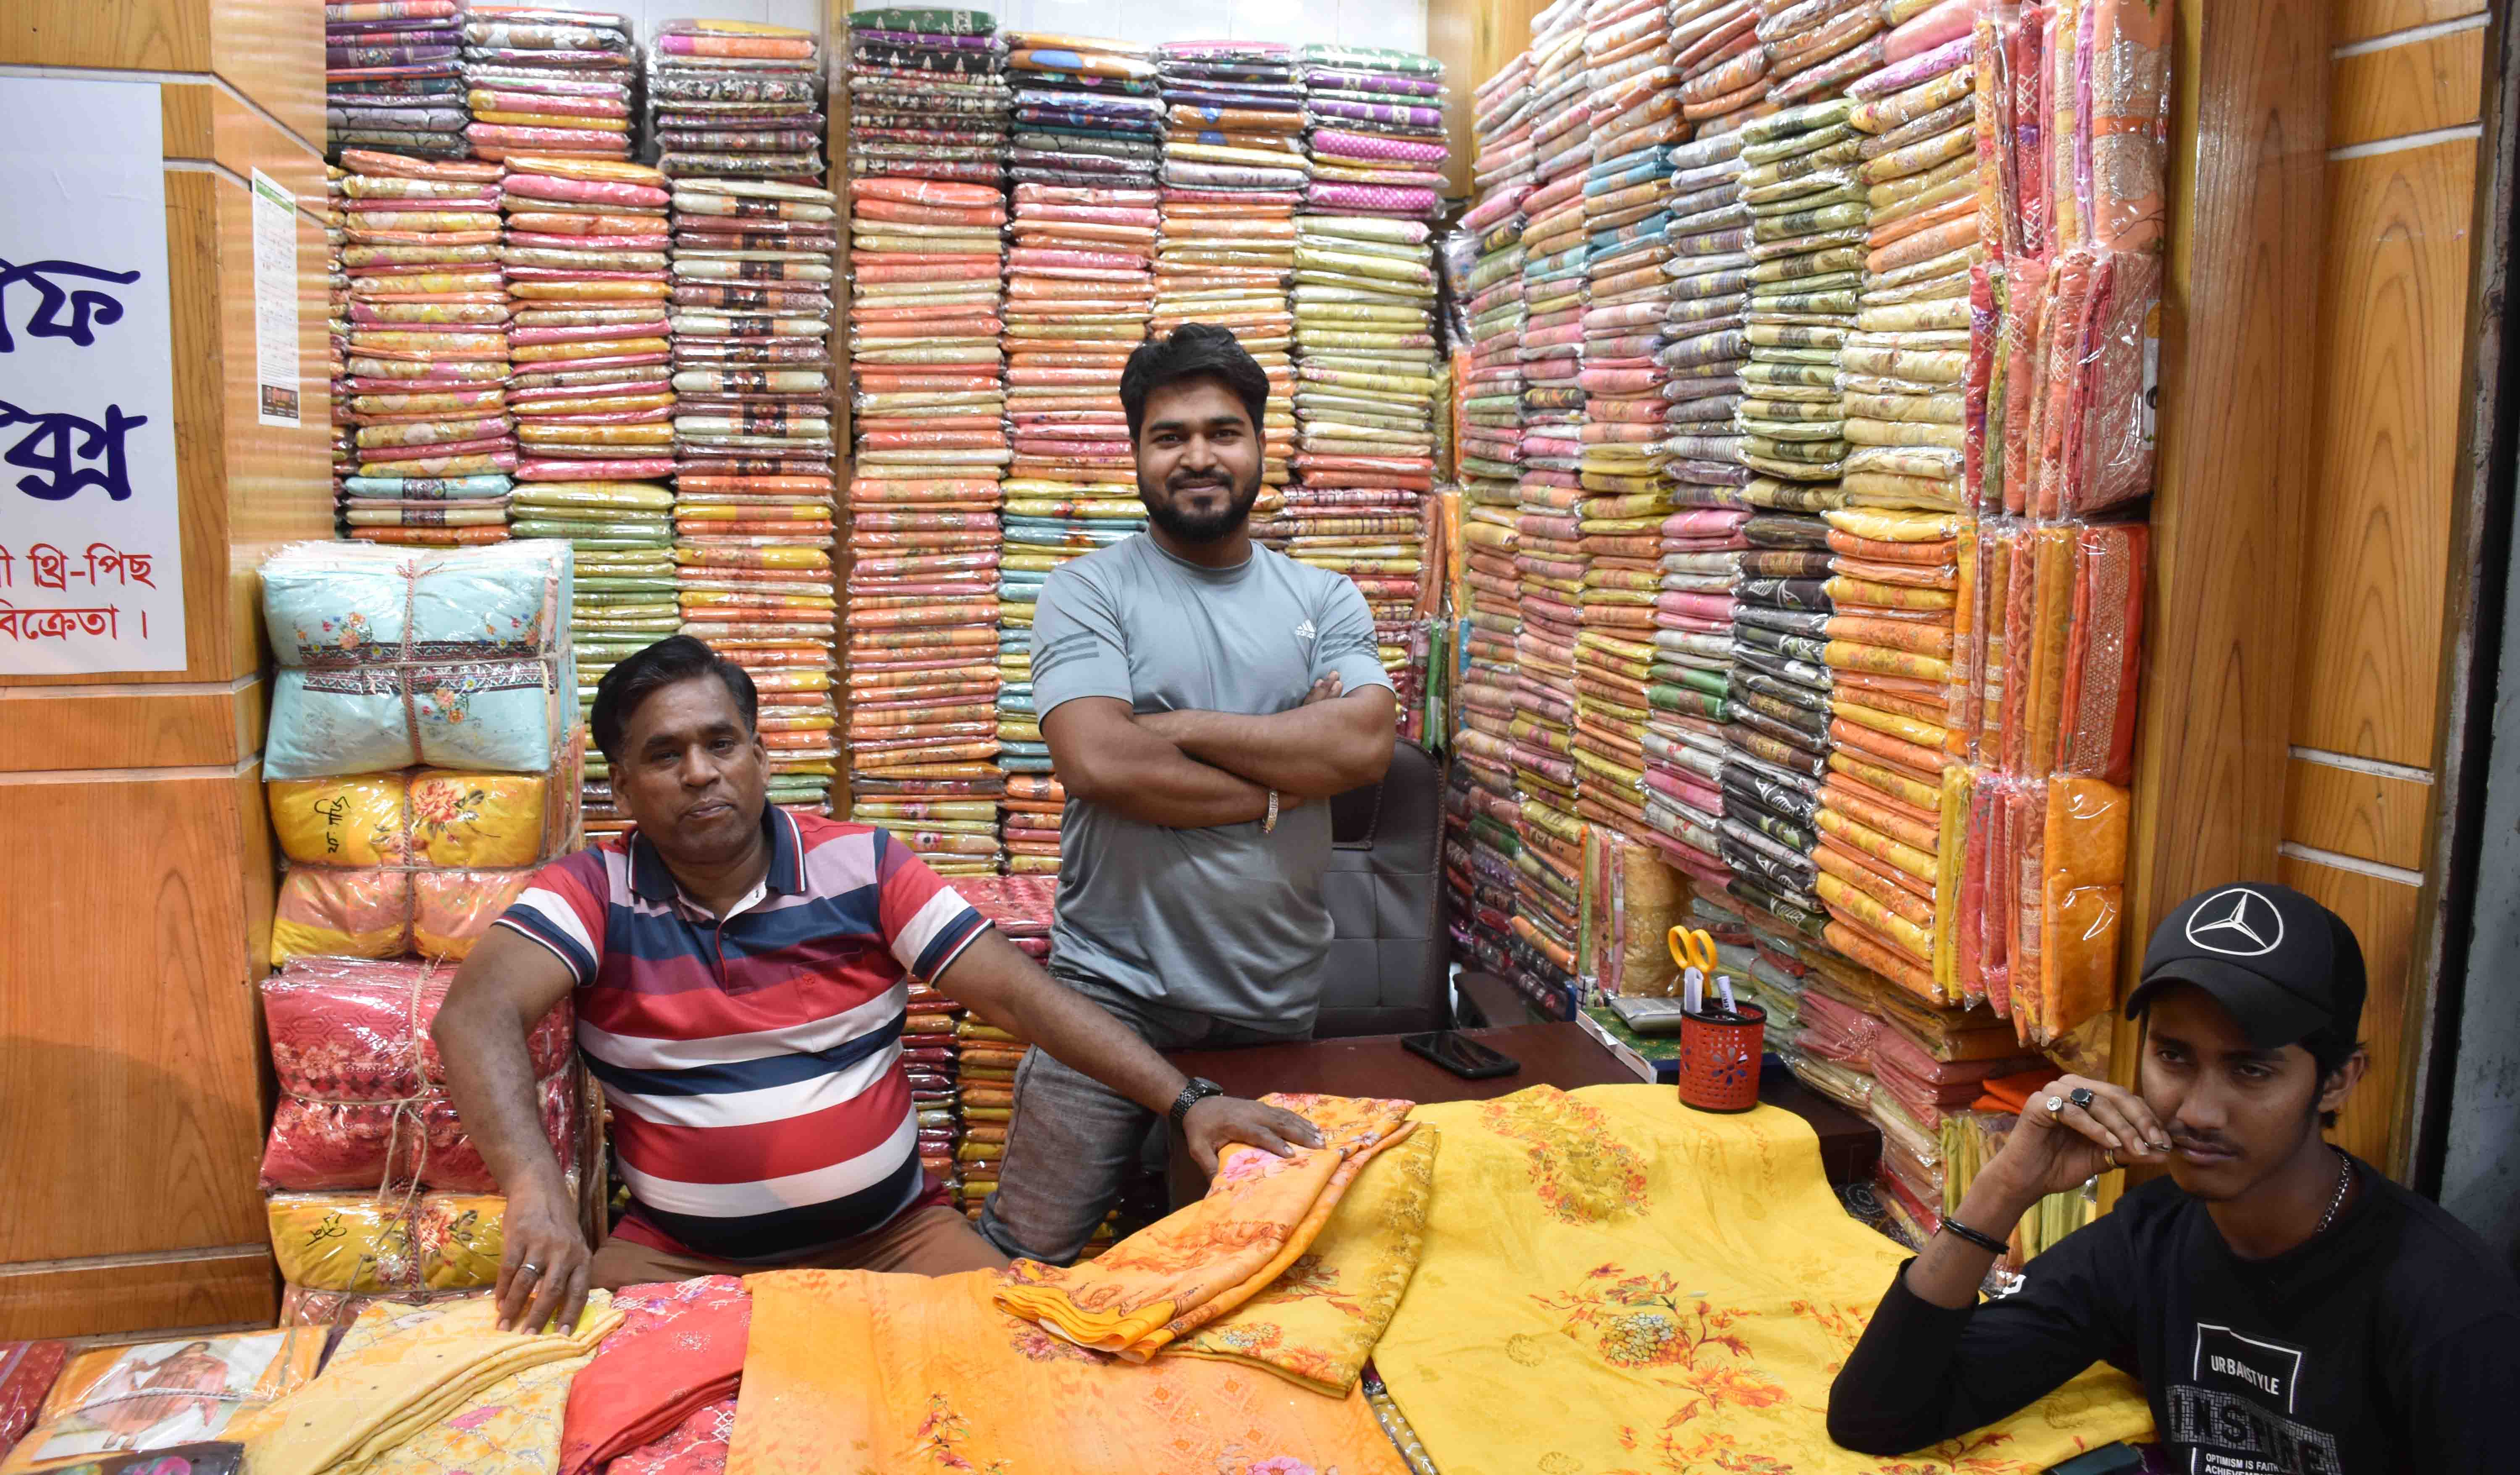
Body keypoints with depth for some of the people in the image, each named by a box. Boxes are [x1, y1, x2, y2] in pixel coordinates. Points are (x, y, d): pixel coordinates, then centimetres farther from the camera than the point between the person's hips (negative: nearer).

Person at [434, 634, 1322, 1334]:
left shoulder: (861, 867, -4)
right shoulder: (594, 894, -5)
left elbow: (1015, 990, -7)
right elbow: (477, 1014, -22)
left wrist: (1183, 1100, -16)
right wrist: (535, 1189, -41)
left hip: (891, 1231, 0)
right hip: (679, 1254, 0)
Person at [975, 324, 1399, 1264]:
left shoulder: (1325, 602, 7)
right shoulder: (1087, 594, -3)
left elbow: (1364, 747, -11)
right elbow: (1100, 764, -19)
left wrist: (1177, 728, -13)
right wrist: (1287, 777, -11)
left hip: (1277, 1000, 3)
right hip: (1114, 992, -3)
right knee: (1030, 1257, -1)